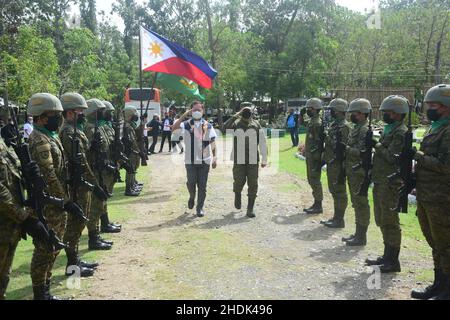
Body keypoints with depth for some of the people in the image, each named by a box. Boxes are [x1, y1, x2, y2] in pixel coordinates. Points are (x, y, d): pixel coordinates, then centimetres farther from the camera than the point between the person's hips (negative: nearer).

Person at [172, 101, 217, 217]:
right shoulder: (186, 124, 0)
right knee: (191, 183, 3)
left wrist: (215, 158, 1)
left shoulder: (208, 126, 5)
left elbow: (213, 143, 6)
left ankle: (200, 208, 15)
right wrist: (184, 115, -22)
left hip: (205, 160, 1)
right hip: (190, 160, -1)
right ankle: (192, 197, 35)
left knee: (202, 185, 4)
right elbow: (174, 127, -20)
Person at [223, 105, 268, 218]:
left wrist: (264, 160, 3)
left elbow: (262, 143, 6)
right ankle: (237, 195, 33)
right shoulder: (235, 124, 1)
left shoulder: (256, 125, 4)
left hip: (253, 160, 1)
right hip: (239, 160, -1)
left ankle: (250, 208, 8)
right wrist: (235, 116, -21)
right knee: (239, 182, -1)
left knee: (253, 184, 0)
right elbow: (225, 127, -21)